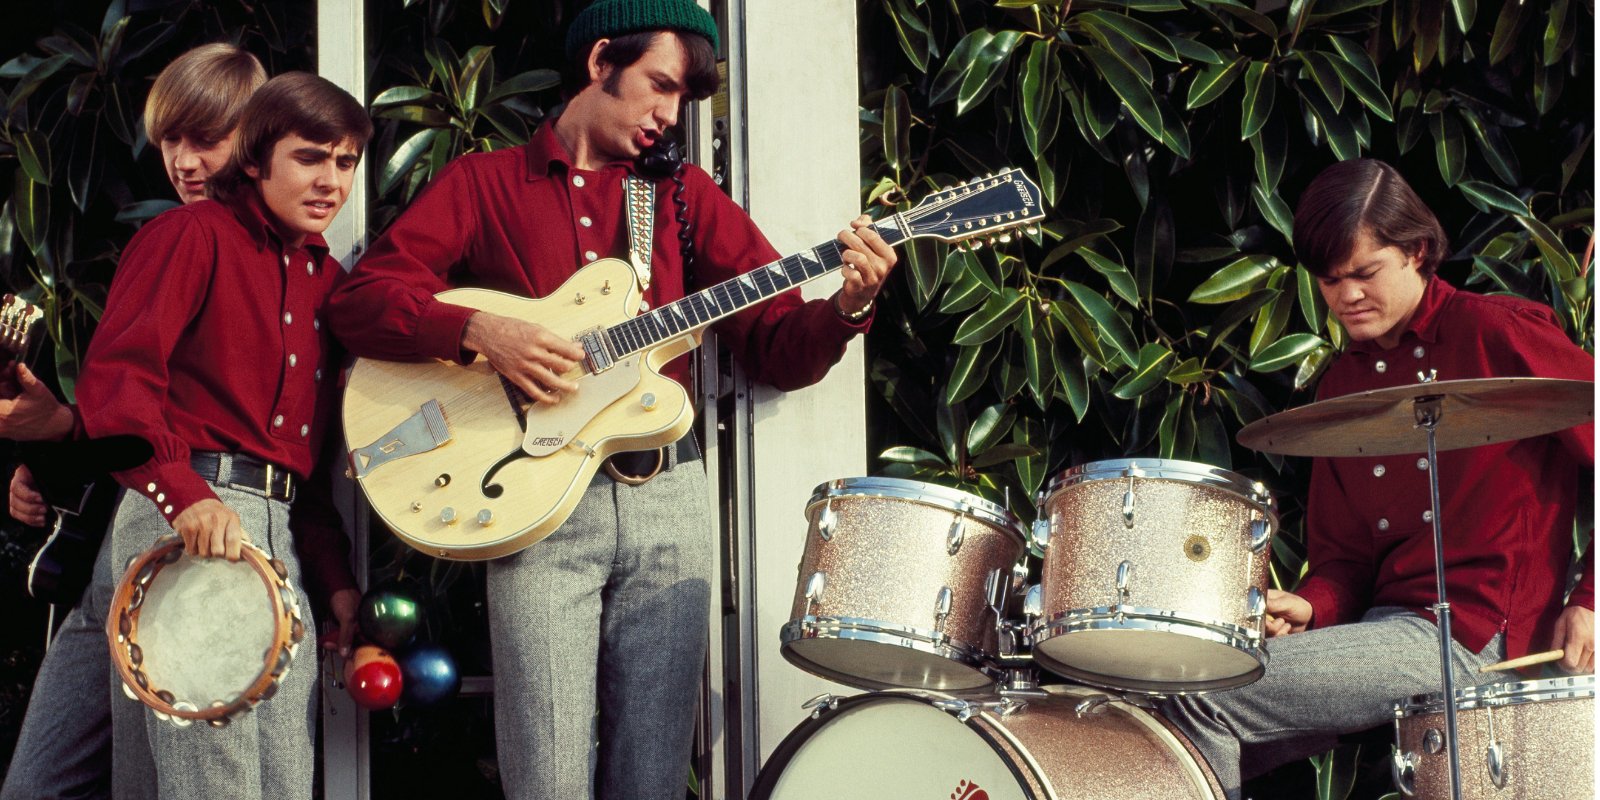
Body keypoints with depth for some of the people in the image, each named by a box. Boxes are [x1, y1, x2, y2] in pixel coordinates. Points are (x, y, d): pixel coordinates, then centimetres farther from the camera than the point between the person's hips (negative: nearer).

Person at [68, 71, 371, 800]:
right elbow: (112, 376, -13)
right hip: (184, 512, -8)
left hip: (281, 527, 8)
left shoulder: (327, 279, 21)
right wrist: (183, 493, -26)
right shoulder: (194, 235, -1)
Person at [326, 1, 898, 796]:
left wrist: (845, 309, -9)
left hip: (666, 498, 3)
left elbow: (776, 346, 11)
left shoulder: (684, 194, 17)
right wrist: (480, 330, -15)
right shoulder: (482, 184, 9)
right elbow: (359, 297, 0)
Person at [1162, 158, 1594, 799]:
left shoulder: (1500, 334, -4)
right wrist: (1309, 607, -7)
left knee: (1198, 701, -18)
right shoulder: (1342, 386, 17)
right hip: (1386, 622, 8)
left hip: (1477, 635, -8)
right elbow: (1343, 555, 15)